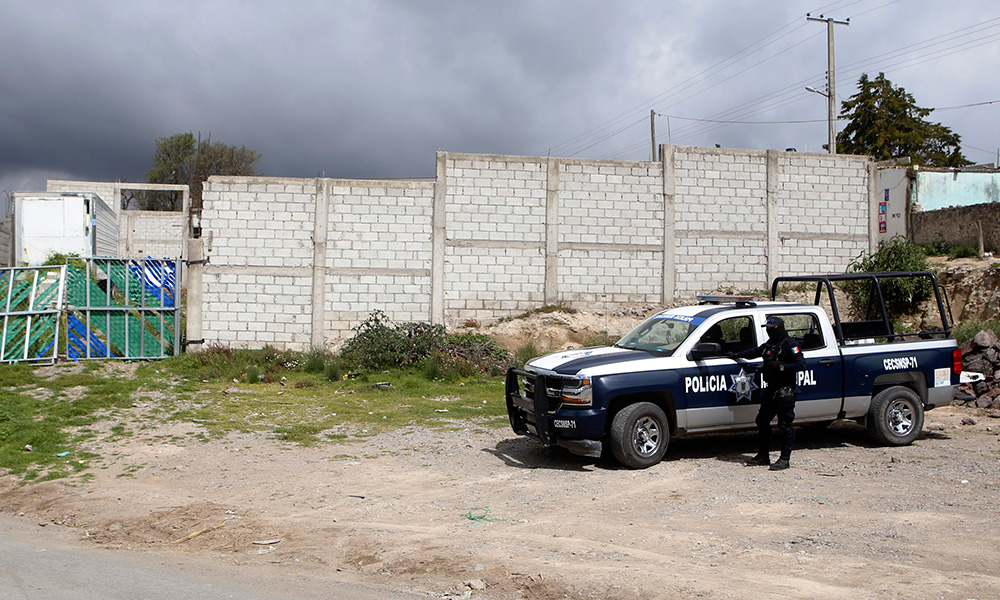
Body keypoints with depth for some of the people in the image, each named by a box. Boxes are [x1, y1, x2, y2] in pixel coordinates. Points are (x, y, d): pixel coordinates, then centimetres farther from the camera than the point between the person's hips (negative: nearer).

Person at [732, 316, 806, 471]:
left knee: (785, 425, -3)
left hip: (785, 392, -9)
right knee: (762, 421, 12)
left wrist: (782, 367, -25)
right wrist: (737, 355, 29)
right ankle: (763, 456, 21)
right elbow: (755, 352, 31)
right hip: (771, 390, 9)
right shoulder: (769, 344, 15)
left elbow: (801, 364, -17)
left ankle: (785, 459, 4)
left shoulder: (790, 345, -11)